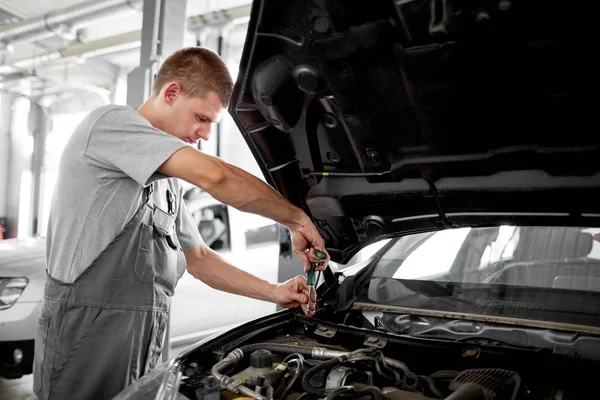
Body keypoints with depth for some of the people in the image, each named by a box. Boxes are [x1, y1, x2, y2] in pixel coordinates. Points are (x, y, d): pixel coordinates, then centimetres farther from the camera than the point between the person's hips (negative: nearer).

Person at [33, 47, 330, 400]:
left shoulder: (166, 182, 18)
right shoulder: (110, 122, -10)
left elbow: (198, 258, 22)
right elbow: (215, 176, -23)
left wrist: (274, 292, 12)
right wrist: (297, 219, -11)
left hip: (143, 339, 8)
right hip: (88, 334, -8)